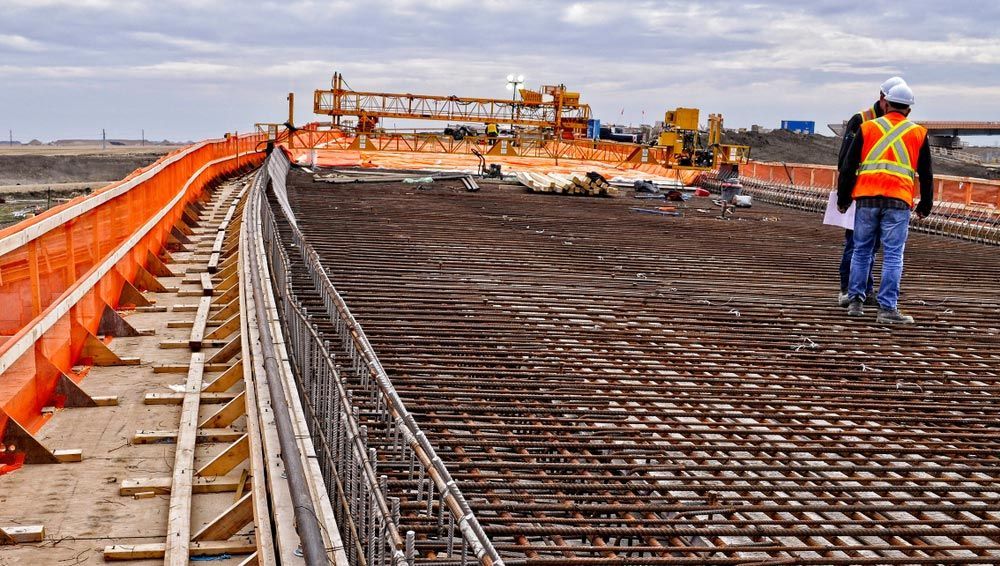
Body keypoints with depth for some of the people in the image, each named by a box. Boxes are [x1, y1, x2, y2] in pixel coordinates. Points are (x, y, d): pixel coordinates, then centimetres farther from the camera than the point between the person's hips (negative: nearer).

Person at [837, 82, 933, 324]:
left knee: (861, 251, 13)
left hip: (866, 198, 1)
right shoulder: (919, 134, 10)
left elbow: (849, 166, 8)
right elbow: (926, 174, 14)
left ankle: (856, 301, 15)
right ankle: (887, 309, -3)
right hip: (898, 201, -1)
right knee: (893, 256, 1)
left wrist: (843, 199, 16)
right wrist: (925, 206, 24)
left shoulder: (867, 128, 9)